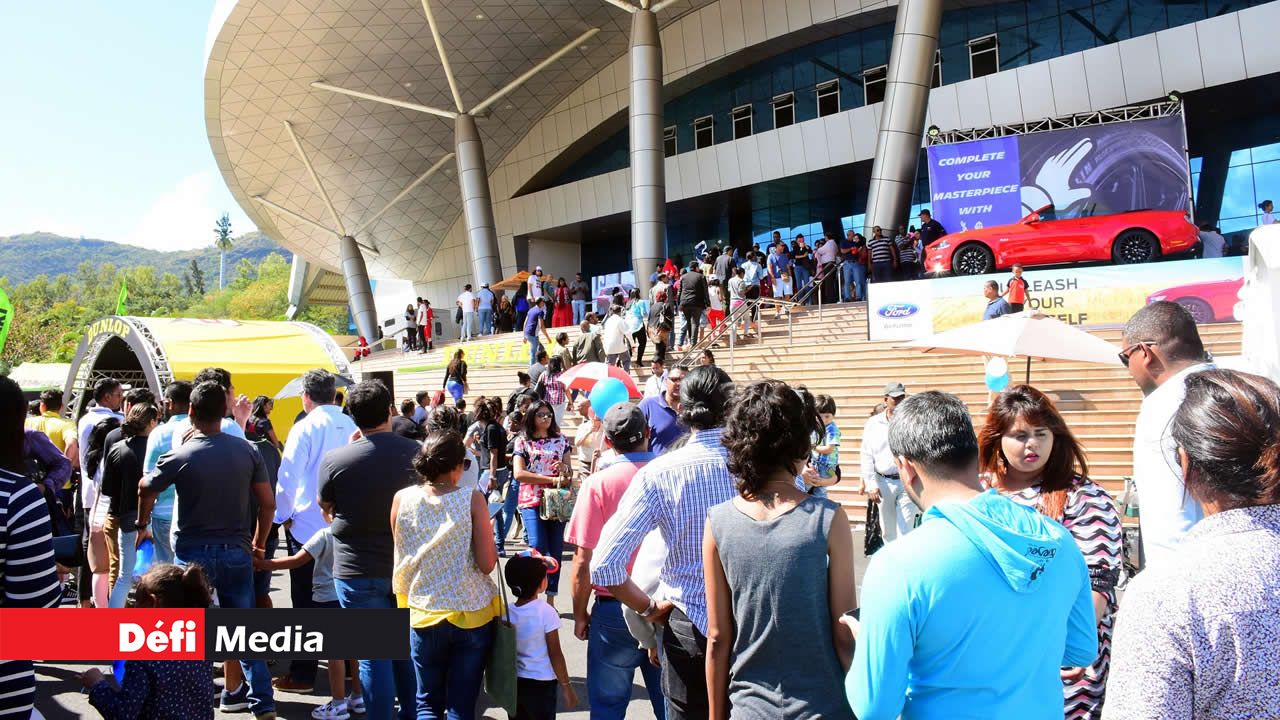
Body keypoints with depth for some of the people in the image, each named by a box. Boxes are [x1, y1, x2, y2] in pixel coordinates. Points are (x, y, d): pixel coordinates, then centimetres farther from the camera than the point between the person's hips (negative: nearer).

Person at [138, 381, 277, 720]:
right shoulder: (247, 450, -5)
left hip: (193, 552, -2)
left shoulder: (180, 456, -11)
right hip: (236, 551, 2)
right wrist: (259, 543, 11)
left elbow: (145, 490, 4)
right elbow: (268, 504, -2)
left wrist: (142, 524, 23)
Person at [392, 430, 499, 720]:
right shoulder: (472, 498, -13)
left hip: (424, 614, 2)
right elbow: (487, 564, -13)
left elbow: (402, 558, 5)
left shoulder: (402, 499, -5)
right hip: (472, 614, -2)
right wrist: (492, 548, 6)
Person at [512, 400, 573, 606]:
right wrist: (552, 479, -15)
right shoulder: (522, 441, 2)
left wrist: (566, 472, -14)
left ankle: (551, 599, 13)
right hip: (532, 501, -3)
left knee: (555, 551, 3)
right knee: (538, 549, -13)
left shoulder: (561, 440, 11)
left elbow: (570, 471, 12)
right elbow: (519, 473, -9)